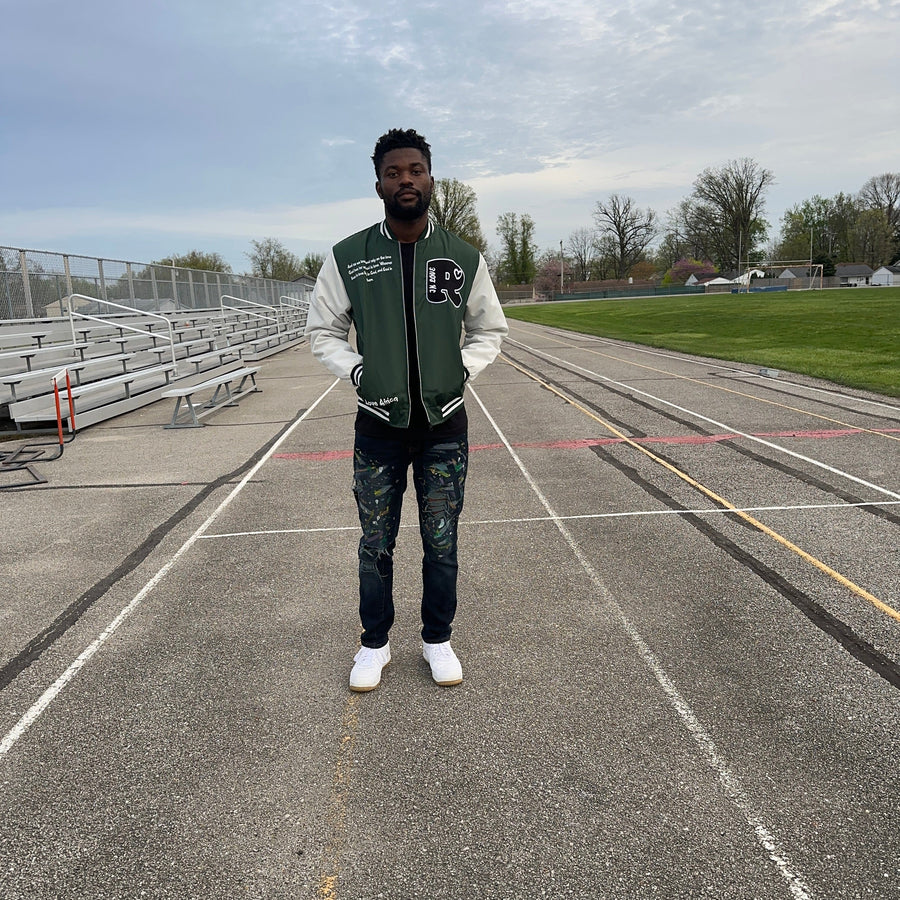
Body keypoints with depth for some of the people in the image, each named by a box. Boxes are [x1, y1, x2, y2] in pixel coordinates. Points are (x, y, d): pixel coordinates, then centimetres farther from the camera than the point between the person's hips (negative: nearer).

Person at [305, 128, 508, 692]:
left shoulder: (465, 258, 0)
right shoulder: (347, 258, -3)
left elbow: (490, 330, 11)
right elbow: (324, 332, 7)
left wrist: (462, 371, -5)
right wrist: (357, 373, -9)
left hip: (445, 425, 1)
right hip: (380, 426, 0)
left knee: (442, 544, 11)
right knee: (376, 545, 11)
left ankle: (438, 639, 31)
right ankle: (375, 644, 30)